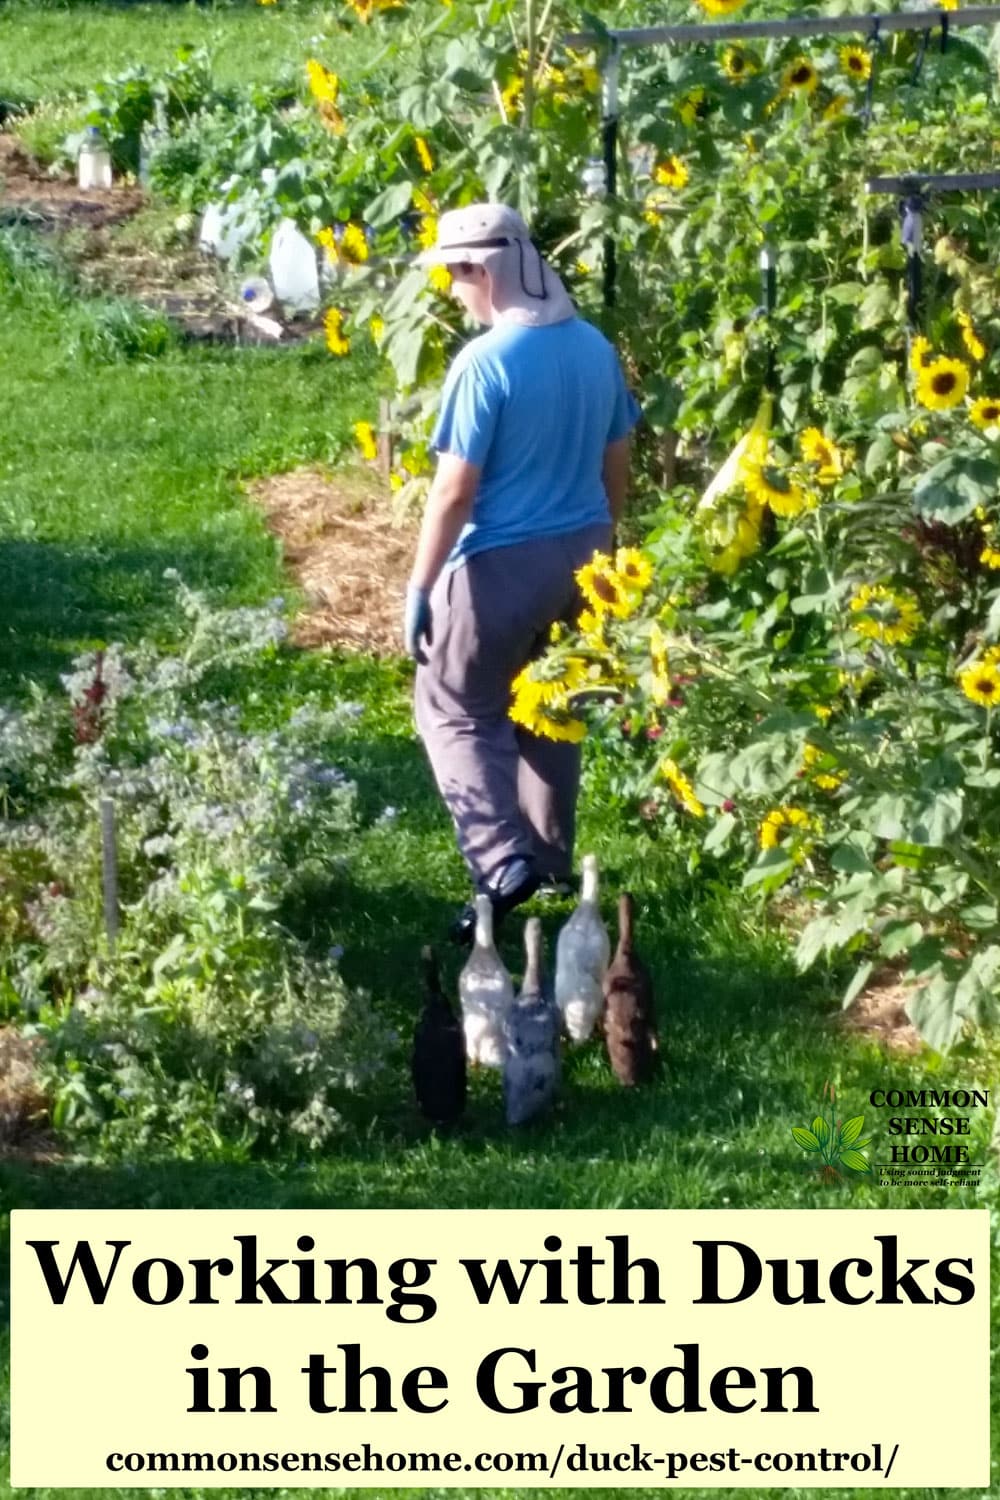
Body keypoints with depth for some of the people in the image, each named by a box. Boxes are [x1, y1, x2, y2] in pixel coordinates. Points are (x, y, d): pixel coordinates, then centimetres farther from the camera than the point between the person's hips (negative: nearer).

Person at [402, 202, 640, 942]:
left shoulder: (484, 362, -21)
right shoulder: (595, 348, 1)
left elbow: (455, 491, -19)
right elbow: (617, 465, 11)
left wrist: (420, 585, -11)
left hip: (503, 564, -7)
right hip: (580, 556, 7)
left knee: (454, 709, 7)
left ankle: (504, 861, -8)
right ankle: (552, 859, 31)